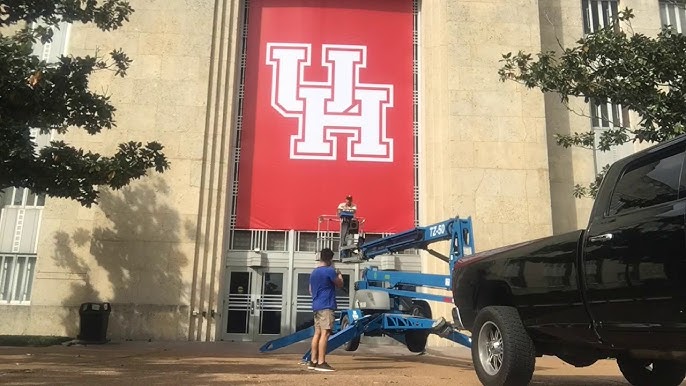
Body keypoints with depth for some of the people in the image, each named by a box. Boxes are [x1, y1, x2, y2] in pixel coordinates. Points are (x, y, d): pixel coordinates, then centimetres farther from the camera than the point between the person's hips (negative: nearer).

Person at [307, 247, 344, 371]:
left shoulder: (314, 272, 15)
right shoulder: (330, 271, -11)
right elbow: (340, 284, 0)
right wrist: (339, 274, 16)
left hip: (316, 306, 9)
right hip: (326, 306, -9)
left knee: (317, 333, 10)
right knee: (325, 333, -9)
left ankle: (313, 361, 12)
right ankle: (321, 363, -11)